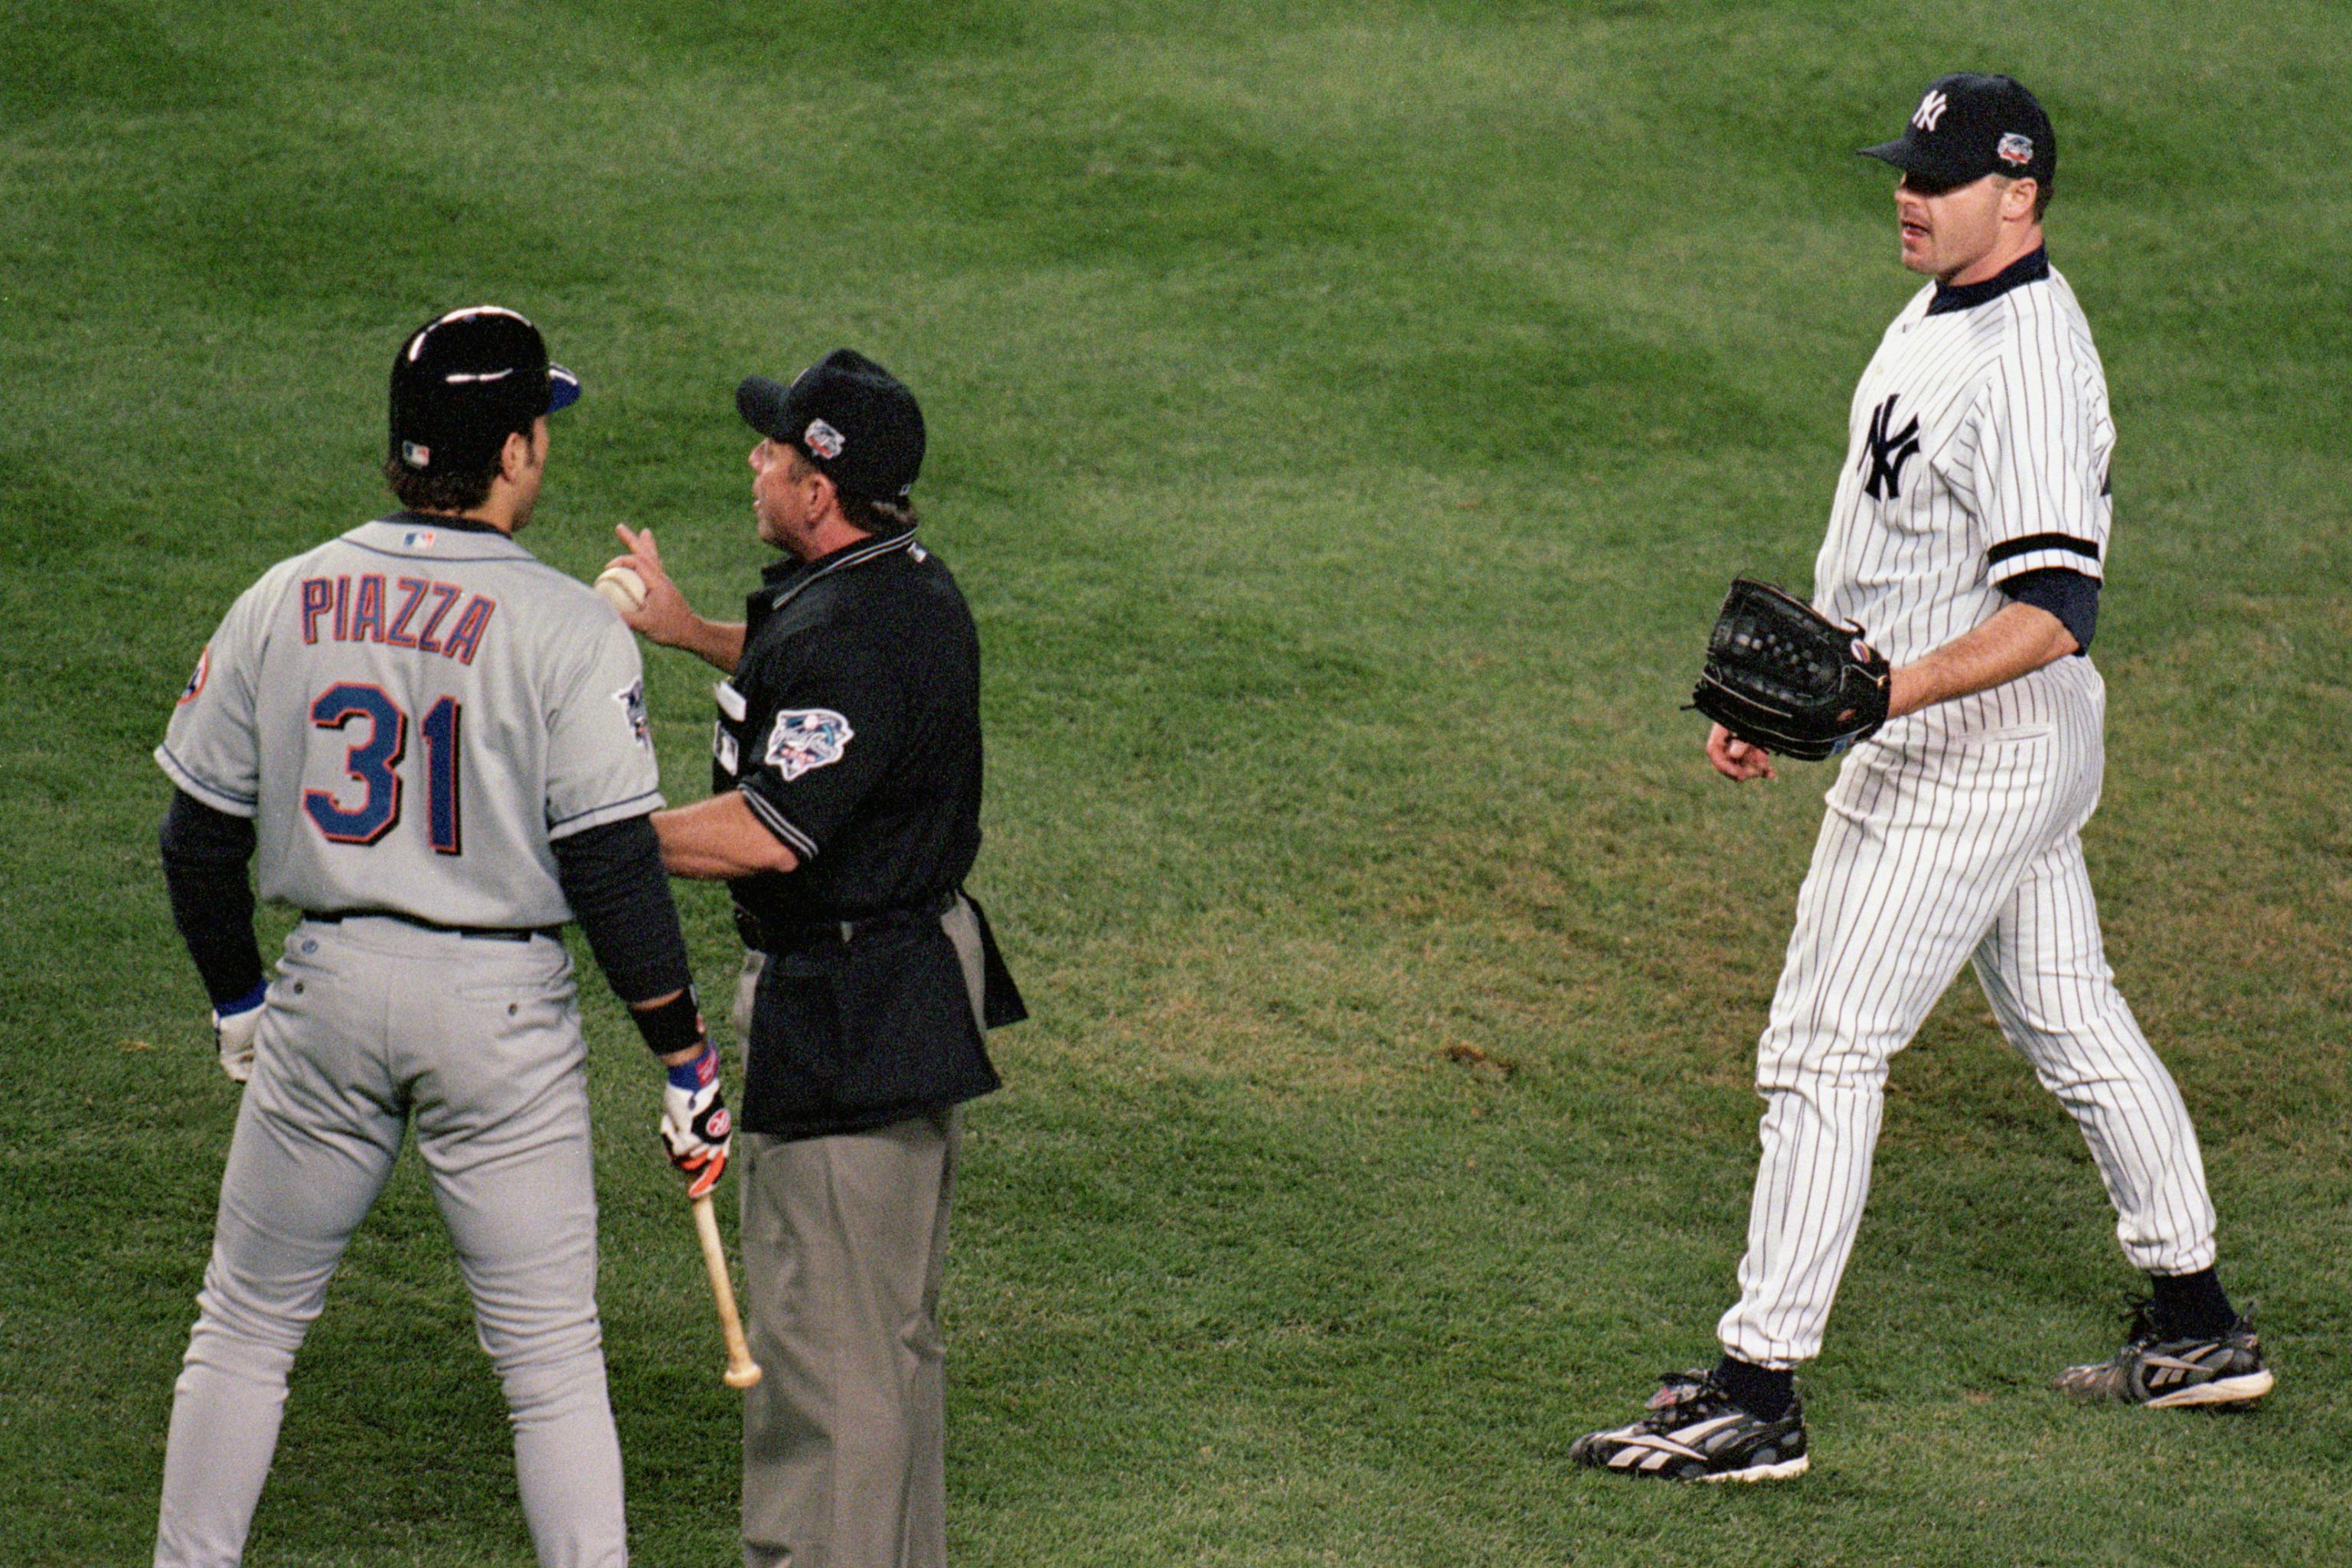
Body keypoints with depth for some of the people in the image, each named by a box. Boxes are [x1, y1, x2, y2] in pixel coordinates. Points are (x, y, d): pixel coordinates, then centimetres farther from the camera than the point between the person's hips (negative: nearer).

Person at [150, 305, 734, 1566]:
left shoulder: (281, 603, 1)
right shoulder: (567, 630, -12)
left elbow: (198, 837, 6)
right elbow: (614, 870, -14)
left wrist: (236, 1000, 22)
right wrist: (687, 1063, -6)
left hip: (324, 990, 3)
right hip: (498, 1007, -3)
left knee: (244, 1324, 16)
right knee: (551, 1359, 5)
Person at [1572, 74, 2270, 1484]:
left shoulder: (2029, 368, -24)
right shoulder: (1942, 314, 9)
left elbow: (2055, 612, -30)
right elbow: (1895, 545, 20)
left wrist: (1898, 691, -40)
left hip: (1968, 752, -11)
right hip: (2018, 751, 11)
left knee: (1824, 1053, -8)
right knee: (2073, 1026, 19)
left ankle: (1761, 1397, -5)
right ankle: (2199, 1328, 31)